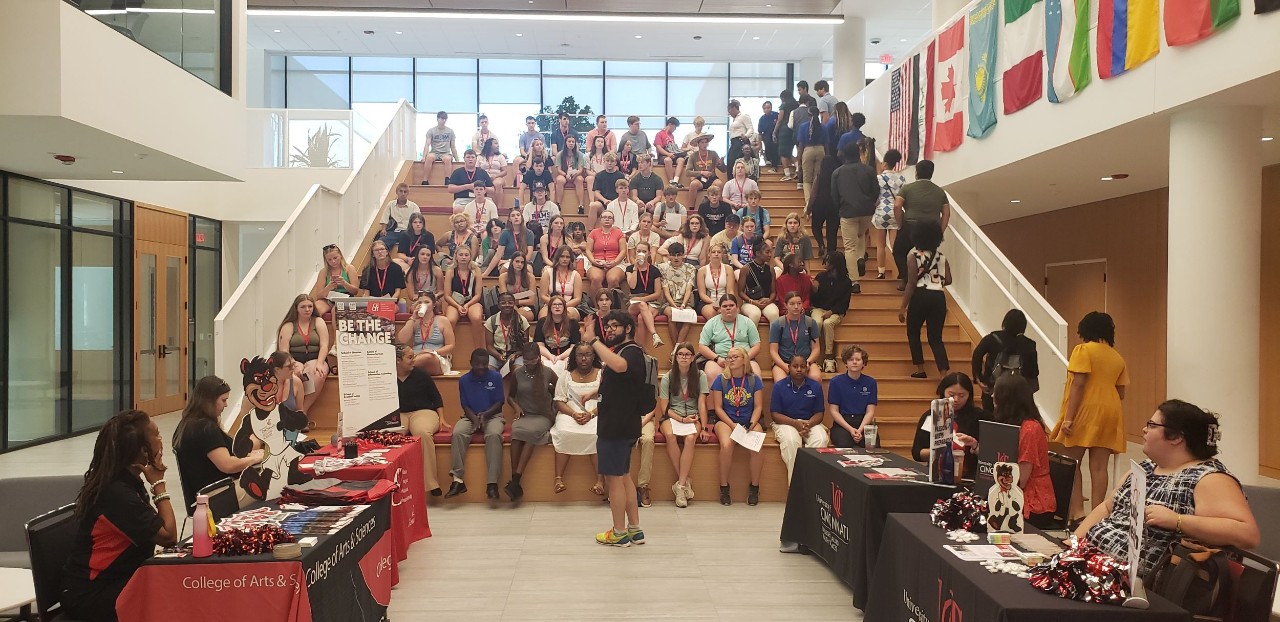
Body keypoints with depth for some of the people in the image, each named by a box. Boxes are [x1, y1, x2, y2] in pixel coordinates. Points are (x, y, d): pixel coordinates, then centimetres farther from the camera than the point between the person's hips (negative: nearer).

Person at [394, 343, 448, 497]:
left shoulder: (420, 374, 6)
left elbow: (436, 397, 10)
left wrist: (441, 420, 1)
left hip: (423, 411, -1)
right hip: (398, 415, 1)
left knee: (422, 433, -38)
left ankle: (430, 482, -29)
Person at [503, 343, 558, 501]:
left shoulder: (548, 373, 3)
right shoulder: (517, 373, 7)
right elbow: (510, 396, 18)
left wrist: (550, 390, -2)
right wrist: (516, 407, -1)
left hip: (543, 416, -1)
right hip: (524, 415, 1)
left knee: (531, 431, -36)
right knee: (517, 430, -35)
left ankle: (515, 480, -38)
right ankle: (515, 480, -35)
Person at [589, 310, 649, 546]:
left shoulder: (632, 351, -14)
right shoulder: (617, 350, 17)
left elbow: (619, 366, -40)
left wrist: (593, 341, -35)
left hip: (620, 427, -10)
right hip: (615, 425, 10)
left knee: (614, 478, -3)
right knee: (623, 477, 14)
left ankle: (619, 533, 6)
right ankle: (634, 530, 22)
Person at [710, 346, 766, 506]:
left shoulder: (754, 379, 4)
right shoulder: (721, 379, 1)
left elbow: (758, 406, 3)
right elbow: (718, 407, -2)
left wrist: (752, 424, -13)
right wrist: (733, 425, -13)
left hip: (750, 421, 1)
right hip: (726, 420, -1)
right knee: (726, 445, -32)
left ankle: (754, 487, -6)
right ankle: (724, 487, -14)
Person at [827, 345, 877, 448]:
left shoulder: (870, 382, 9)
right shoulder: (836, 382, 4)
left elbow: (870, 411, 5)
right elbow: (834, 411, 1)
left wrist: (860, 430, -12)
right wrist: (850, 429, -12)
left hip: (864, 423, 2)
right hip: (842, 423, -2)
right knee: (844, 445, -34)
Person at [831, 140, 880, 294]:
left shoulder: (837, 172, 2)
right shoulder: (869, 170, 1)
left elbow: (834, 196, 4)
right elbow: (876, 191, 2)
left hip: (847, 213, -2)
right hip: (866, 212, 2)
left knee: (850, 247, 0)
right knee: (861, 235, 31)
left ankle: (853, 282, -5)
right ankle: (861, 257, 5)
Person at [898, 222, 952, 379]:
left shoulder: (915, 255, -4)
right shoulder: (941, 256, 9)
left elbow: (912, 283, -9)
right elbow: (948, 280, 5)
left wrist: (903, 307, -7)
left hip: (920, 296, -4)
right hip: (938, 297, 4)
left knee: (913, 332, 16)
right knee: (936, 337, 7)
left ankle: (920, 370, 12)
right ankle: (944, 373, -7)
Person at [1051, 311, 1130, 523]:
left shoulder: (1083, 350, -5)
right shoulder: (1118, 358, 13)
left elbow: (1078, 385, -13)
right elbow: (1121, 393, 12)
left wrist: (1068, 418, -15)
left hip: (1085, 412, -5)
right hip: (1110, 413, 5)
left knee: (1071, 464, 1)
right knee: (1099, 466, 4)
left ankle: (1077, 512, -7)